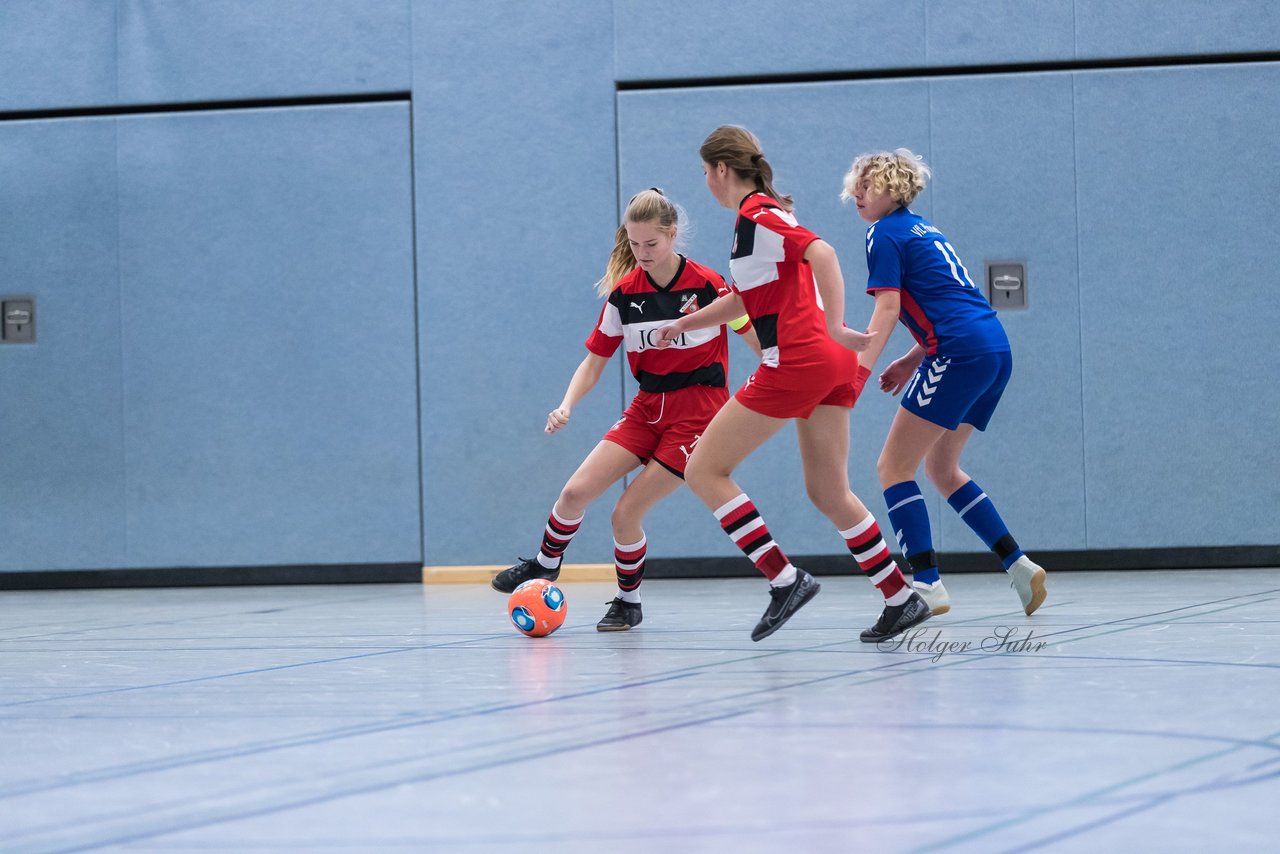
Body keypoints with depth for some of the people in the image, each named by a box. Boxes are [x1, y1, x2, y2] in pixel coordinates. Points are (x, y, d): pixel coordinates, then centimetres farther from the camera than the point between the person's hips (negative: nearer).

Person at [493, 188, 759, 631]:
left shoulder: (706, 284, -13)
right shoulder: (624, 292, -2)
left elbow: (754, 336, -2)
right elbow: (594, 360, 4)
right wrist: (566, 406, -12)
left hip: (697, 410, -4)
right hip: (648, 407, 4)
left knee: (626, 513, -12)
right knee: (576, 491, -7)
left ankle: (629, 602, 13)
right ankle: (545, 564, 22)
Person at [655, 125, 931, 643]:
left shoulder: (756, 214, -8)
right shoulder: (761, 215, 20)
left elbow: (820, 252, -25)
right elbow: (745, 298, 34)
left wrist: (835, 329, -31)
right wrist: (684, 325, 41)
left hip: (795, 361, -9)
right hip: (830, 366, 9)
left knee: (704, 471, -1)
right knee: (828, 493, 14)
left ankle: (784, 579, -8)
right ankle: (901, 600, 12)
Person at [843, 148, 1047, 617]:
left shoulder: (885, 233, -1)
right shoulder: (925, 230, 25)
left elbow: (887, 309, -12)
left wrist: (857, 373, -18)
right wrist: (912, 361, 19)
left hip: (960, 353, -9)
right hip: (996, 351, 9)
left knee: (894, 467, -3)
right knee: (941, 467, 21)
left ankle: (927, 584, -11)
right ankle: (1018, 564, 13)